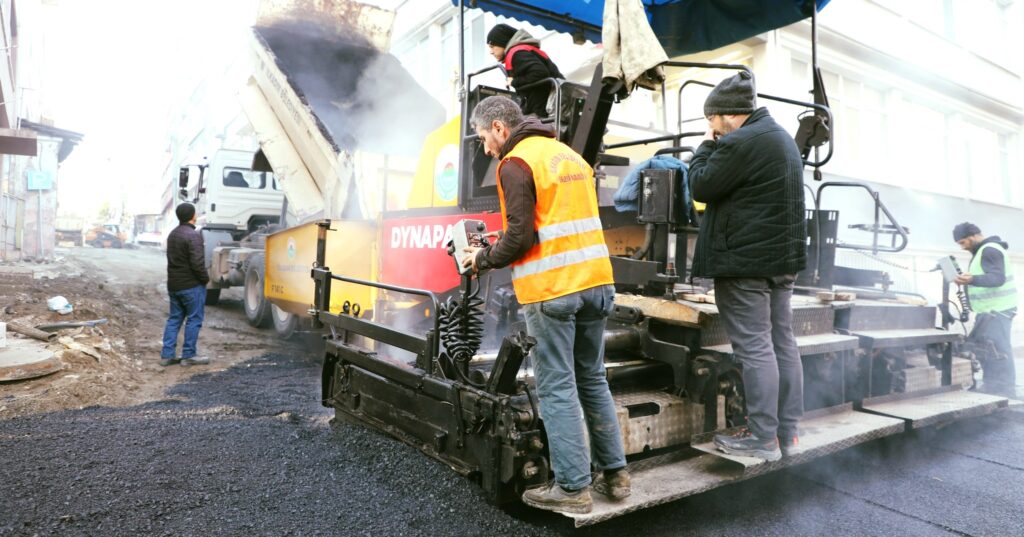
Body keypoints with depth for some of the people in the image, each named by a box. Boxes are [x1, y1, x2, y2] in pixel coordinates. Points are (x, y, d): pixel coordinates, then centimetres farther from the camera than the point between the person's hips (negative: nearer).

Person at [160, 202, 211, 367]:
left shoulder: (172, 234, 13)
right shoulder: (193, 235, -17)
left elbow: (173, 259, 17)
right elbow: (197, 263, -22)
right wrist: (205, 278, -9)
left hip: (174, 284, 9)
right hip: (191, 285, -9)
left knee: (174, 318, 13)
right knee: (194, 319, 0)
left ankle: (166, 355, 13)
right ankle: (188, 356, 3)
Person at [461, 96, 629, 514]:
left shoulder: (516, 163, -7)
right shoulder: (568, 154, 18)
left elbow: (520, 237, -15)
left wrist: (484, 259, 3)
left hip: (552, 289, -8)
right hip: (594, 281, 8)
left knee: (557, 388, 2)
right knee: (592, 380, 17)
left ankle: (573, 487, 10)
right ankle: (614, 473, 24)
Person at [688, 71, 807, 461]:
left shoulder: (740, 142, -15)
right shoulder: (782, 137, 19)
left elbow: (701, 187, -10)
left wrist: (707, 146, 2)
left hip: (746, 259, -10)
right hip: (784, 255, 10)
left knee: (754, 346, -5)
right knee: (782, 342, 11)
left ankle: (763, 437, 1)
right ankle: (788, 431, 19)